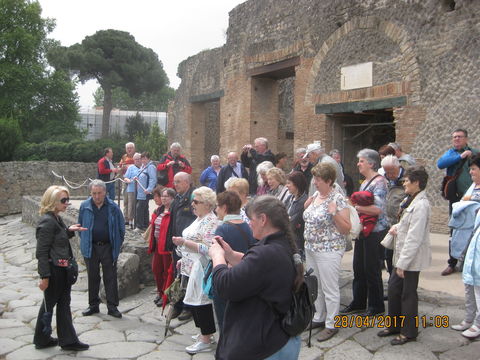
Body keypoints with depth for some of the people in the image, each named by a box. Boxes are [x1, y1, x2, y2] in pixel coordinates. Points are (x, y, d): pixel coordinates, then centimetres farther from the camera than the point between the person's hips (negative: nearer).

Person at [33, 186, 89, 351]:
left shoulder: (57, 218, 8)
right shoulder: (47, 221, -19)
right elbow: (41, 251, -19)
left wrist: (69, 230, 3)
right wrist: (44, 276, -20)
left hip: (62, 269, 9)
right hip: (53, 270, -9)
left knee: (64, 303, 12)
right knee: (49, 304, 8)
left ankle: (68, 340, 21)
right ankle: (41, 339, 26)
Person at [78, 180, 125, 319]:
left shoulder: (113, 207, -3)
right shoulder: (85, 207, 0)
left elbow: (121, 227, 3)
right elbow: (80, 225, 11)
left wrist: (118, 244, 1)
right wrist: (84, 242, 7)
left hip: (108, 247, -1)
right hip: (90, 247, 2)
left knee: (110, 277, 3)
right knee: (92, 277, 11)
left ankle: (112, 307, 11)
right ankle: (93, 305, 24)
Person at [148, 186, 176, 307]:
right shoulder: (159, 210, 12)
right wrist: (151, 242, 17)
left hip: (168, 246, -9)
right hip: (157, 245, 9)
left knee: (168, 271, 4)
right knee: (156, 269, 17)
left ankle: (165, 296, 18)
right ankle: (160, 292, 34)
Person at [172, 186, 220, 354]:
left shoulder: (210, 221, -17)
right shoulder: (200, 218, 15)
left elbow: (206, 248, -24)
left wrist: (184, 242, -25)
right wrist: (184, 259, 22)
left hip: (201, 269, -10)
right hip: (192, 267, 10)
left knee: (201, 301, -2)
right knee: (194, 300, 14)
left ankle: (206, 340, 8)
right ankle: (205, 333, 27)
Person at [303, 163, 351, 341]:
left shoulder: (338, 199, -15)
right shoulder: (316, 195, 7)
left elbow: (346, 229, -15)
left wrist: (334, 213, -28)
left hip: (329, 251, -8)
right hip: (311, 248, 8)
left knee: (330, 289, 3)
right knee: (315, 286, 18)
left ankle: (331, 325, 16)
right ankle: (319, 318, 33)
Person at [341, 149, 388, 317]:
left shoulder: (379, 182, -14)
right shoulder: (364, 182, 13)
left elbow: (378, 209, -24)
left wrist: (355, 207, -19)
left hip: (375, 232, -9)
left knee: (372, 269, 1)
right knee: (358, 267, 14)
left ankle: (377, 306, 16)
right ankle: (358, 303, 26)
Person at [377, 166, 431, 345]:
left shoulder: (420, 205, -22)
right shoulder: (410, 200, 8)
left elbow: (414, 238, -24)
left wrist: (402, 263, -22)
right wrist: (396, 227, 2)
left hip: (412, 257, -9)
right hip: (402, 255, 9)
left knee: (408, 294, 4)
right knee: (393, 288, 15)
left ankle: (409, 332, 20)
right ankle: (394, 325, 31)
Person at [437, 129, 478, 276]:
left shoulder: (475, 153, 3)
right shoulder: (451, 153, 8)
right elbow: (440, 164, -12)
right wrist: (460, 156, -16)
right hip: (455, 198, 2)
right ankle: (452, 263, 17)